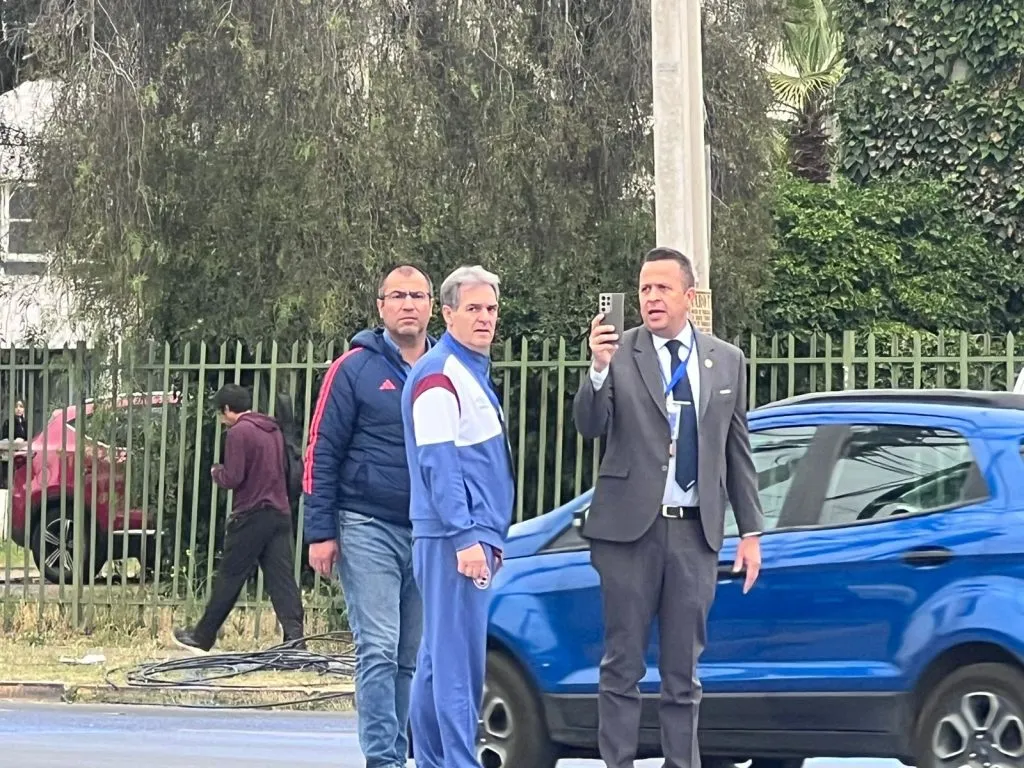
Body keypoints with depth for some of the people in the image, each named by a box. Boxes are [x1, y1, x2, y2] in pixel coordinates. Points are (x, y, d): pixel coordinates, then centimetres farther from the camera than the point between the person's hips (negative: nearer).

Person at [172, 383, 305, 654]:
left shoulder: (239, 432, -10)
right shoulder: (273, 430, 16)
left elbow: (232, 478, -15)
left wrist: (216, 472, 7)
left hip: (251, 515, -7)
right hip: (280, 514, 7)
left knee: (228, 579, 3)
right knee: (282, 579, 0)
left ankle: (201, 638, 13)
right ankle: (295, 638, -13)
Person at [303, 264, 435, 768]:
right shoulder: (356, 368, -1)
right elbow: (321, 452, -1)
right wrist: (320, 532, -7)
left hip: (430, 533, 4)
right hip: (369, 529, -4)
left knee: (412, 658, 6)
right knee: (378, 651, -9)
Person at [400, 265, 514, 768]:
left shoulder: (474, 373, 19)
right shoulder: (439, 374, -11)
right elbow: (439, 464, -18)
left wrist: (491, 535, 23)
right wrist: (466, 538, -23)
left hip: (471, 535, 10)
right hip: (452, 537, -10)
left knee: (438, 659, 11)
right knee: (458, 659, -12)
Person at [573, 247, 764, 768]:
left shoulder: (727, 361, 9)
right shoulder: (618, 353, -1)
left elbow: (737, 451, 12)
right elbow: (589, 427, -10)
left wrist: (750, 532, 9)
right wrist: (598, 369, -28)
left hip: (695, 530, 2)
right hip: (630, 528, -2)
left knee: (684, 669, 7)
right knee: (623, 664, 2)